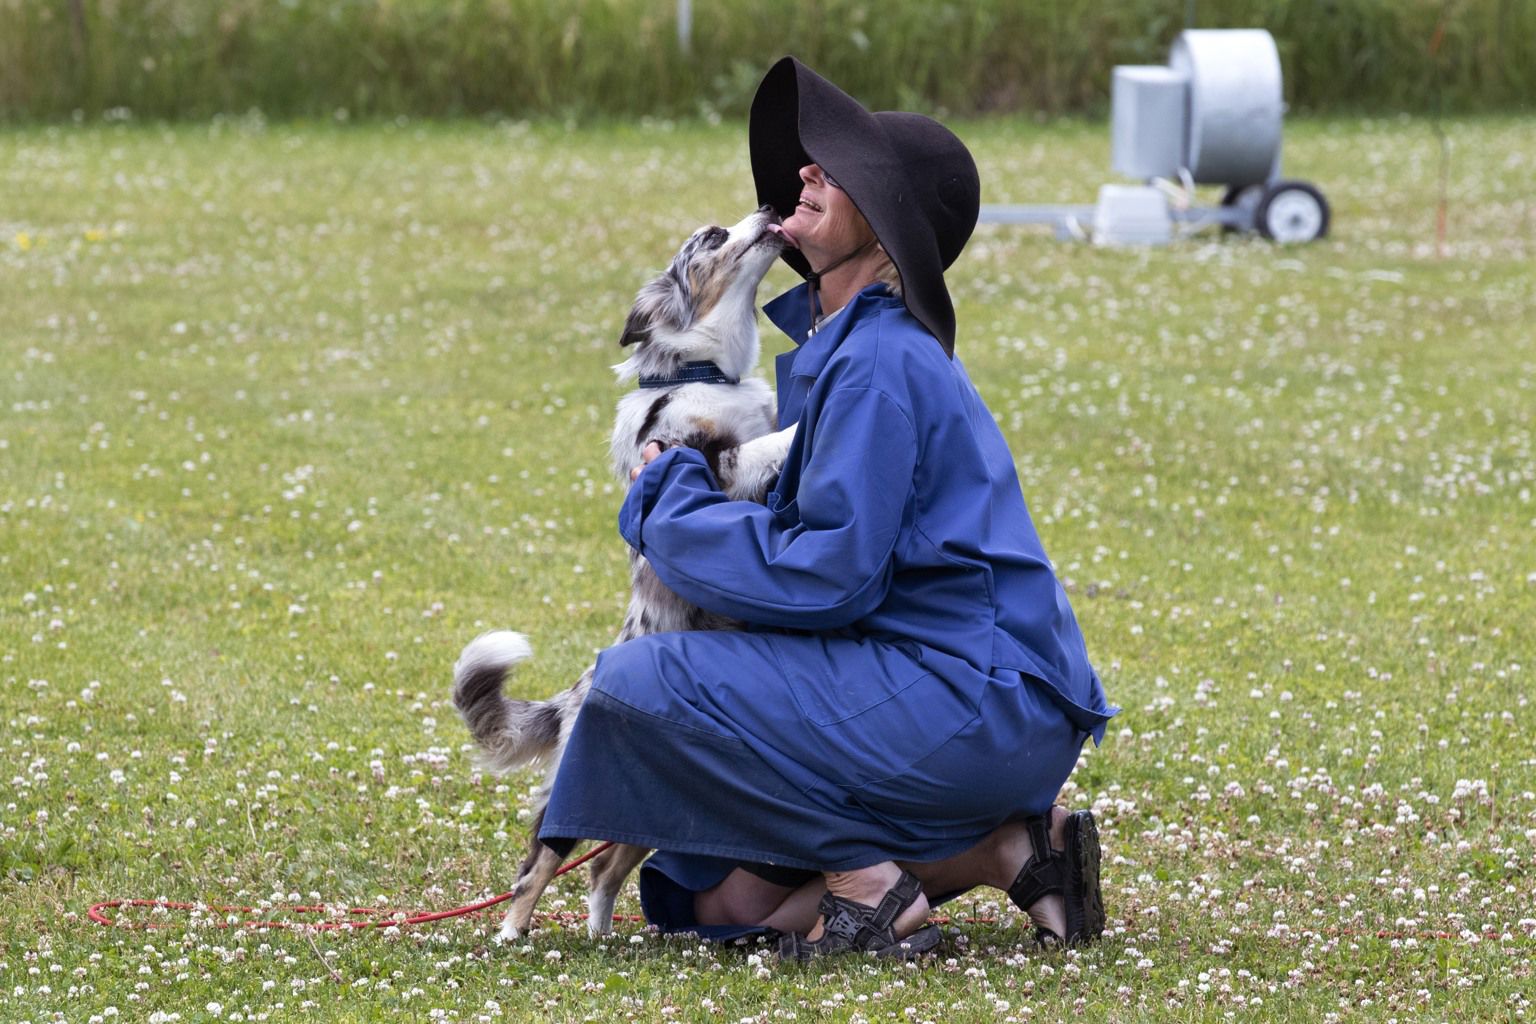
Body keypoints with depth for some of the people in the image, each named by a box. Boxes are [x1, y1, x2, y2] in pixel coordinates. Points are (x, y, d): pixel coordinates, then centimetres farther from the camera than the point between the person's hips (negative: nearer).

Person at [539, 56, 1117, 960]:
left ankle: (868, 883, -9)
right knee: (726, 898, 14)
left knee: (638, 681, -17)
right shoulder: (835, 342, 15)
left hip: (978, 704, -10)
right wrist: (672, 489, 5)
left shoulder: (882, 360, -17)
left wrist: (673, 503, -9)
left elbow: (824, 574, -21)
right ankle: (1009, 844, 9)